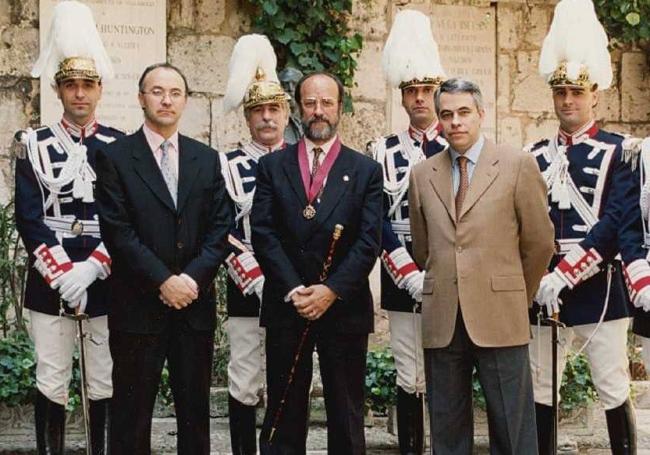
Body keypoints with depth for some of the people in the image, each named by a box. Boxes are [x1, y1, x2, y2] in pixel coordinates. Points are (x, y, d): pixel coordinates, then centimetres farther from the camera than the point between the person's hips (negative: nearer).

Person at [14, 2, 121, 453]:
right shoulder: (35, 145, 3)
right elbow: (28, 219, -4)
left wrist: (90, 269, -14)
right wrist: (63, 274, -14)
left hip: (105, 278, 0)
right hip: (49, 278, 0)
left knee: (105, 383, 7)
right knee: (51, 383, 5)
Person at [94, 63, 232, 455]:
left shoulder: (207, 159, 11)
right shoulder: (115, 157, 0)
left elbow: (221, 227, 5)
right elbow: (118, 231, -8)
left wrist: (193, 278, -9)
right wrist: (164, 281, -14)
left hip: (195, 303, 3)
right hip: (138, 305, -3)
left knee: (195, 408, 9)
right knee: (132, 412, 4)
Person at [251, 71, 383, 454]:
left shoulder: (366, 170, 7)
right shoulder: (272, 166, 8)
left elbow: (369, 241, -3)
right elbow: (263, 234, -1)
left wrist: (332, 290, -14)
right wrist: (293, 290, -12)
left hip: (344, 307, 0)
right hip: (286, 307, 1)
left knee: (347, 419, 6)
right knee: (284, 416, 6)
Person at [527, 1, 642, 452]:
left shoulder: (618, 152, -2)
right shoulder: (535, 155, 10)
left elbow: (616, 224, -13)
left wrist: (564, 275, -18)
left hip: (598, 288, -4)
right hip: (543, 289, 4)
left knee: (614, 390, 2)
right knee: (540, 389, 9)